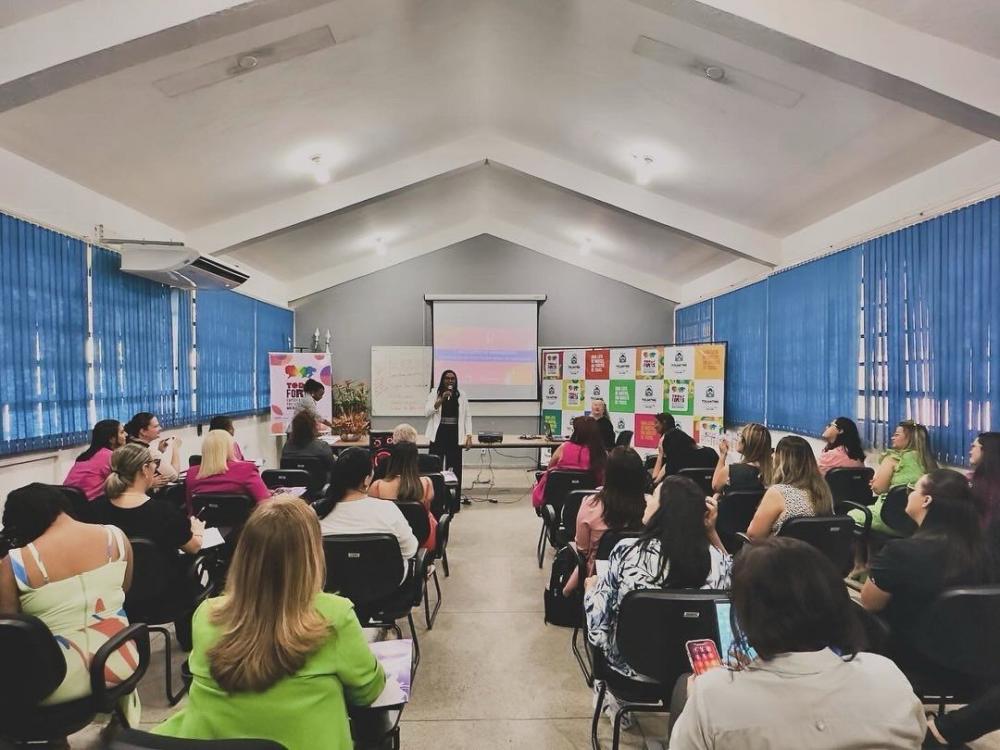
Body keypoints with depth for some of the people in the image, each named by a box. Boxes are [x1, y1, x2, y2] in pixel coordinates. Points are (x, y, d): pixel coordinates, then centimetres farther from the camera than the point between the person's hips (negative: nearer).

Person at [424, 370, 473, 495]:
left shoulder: (461, 396, 8)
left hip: (455, 436, 2)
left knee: (455, 468, 4)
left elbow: (467, 416, 8)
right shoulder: (434, 393, 3)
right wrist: (441, 400, -15)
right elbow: (426, 412, -6)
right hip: (438, 435, -1)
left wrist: (469, 436, 0)